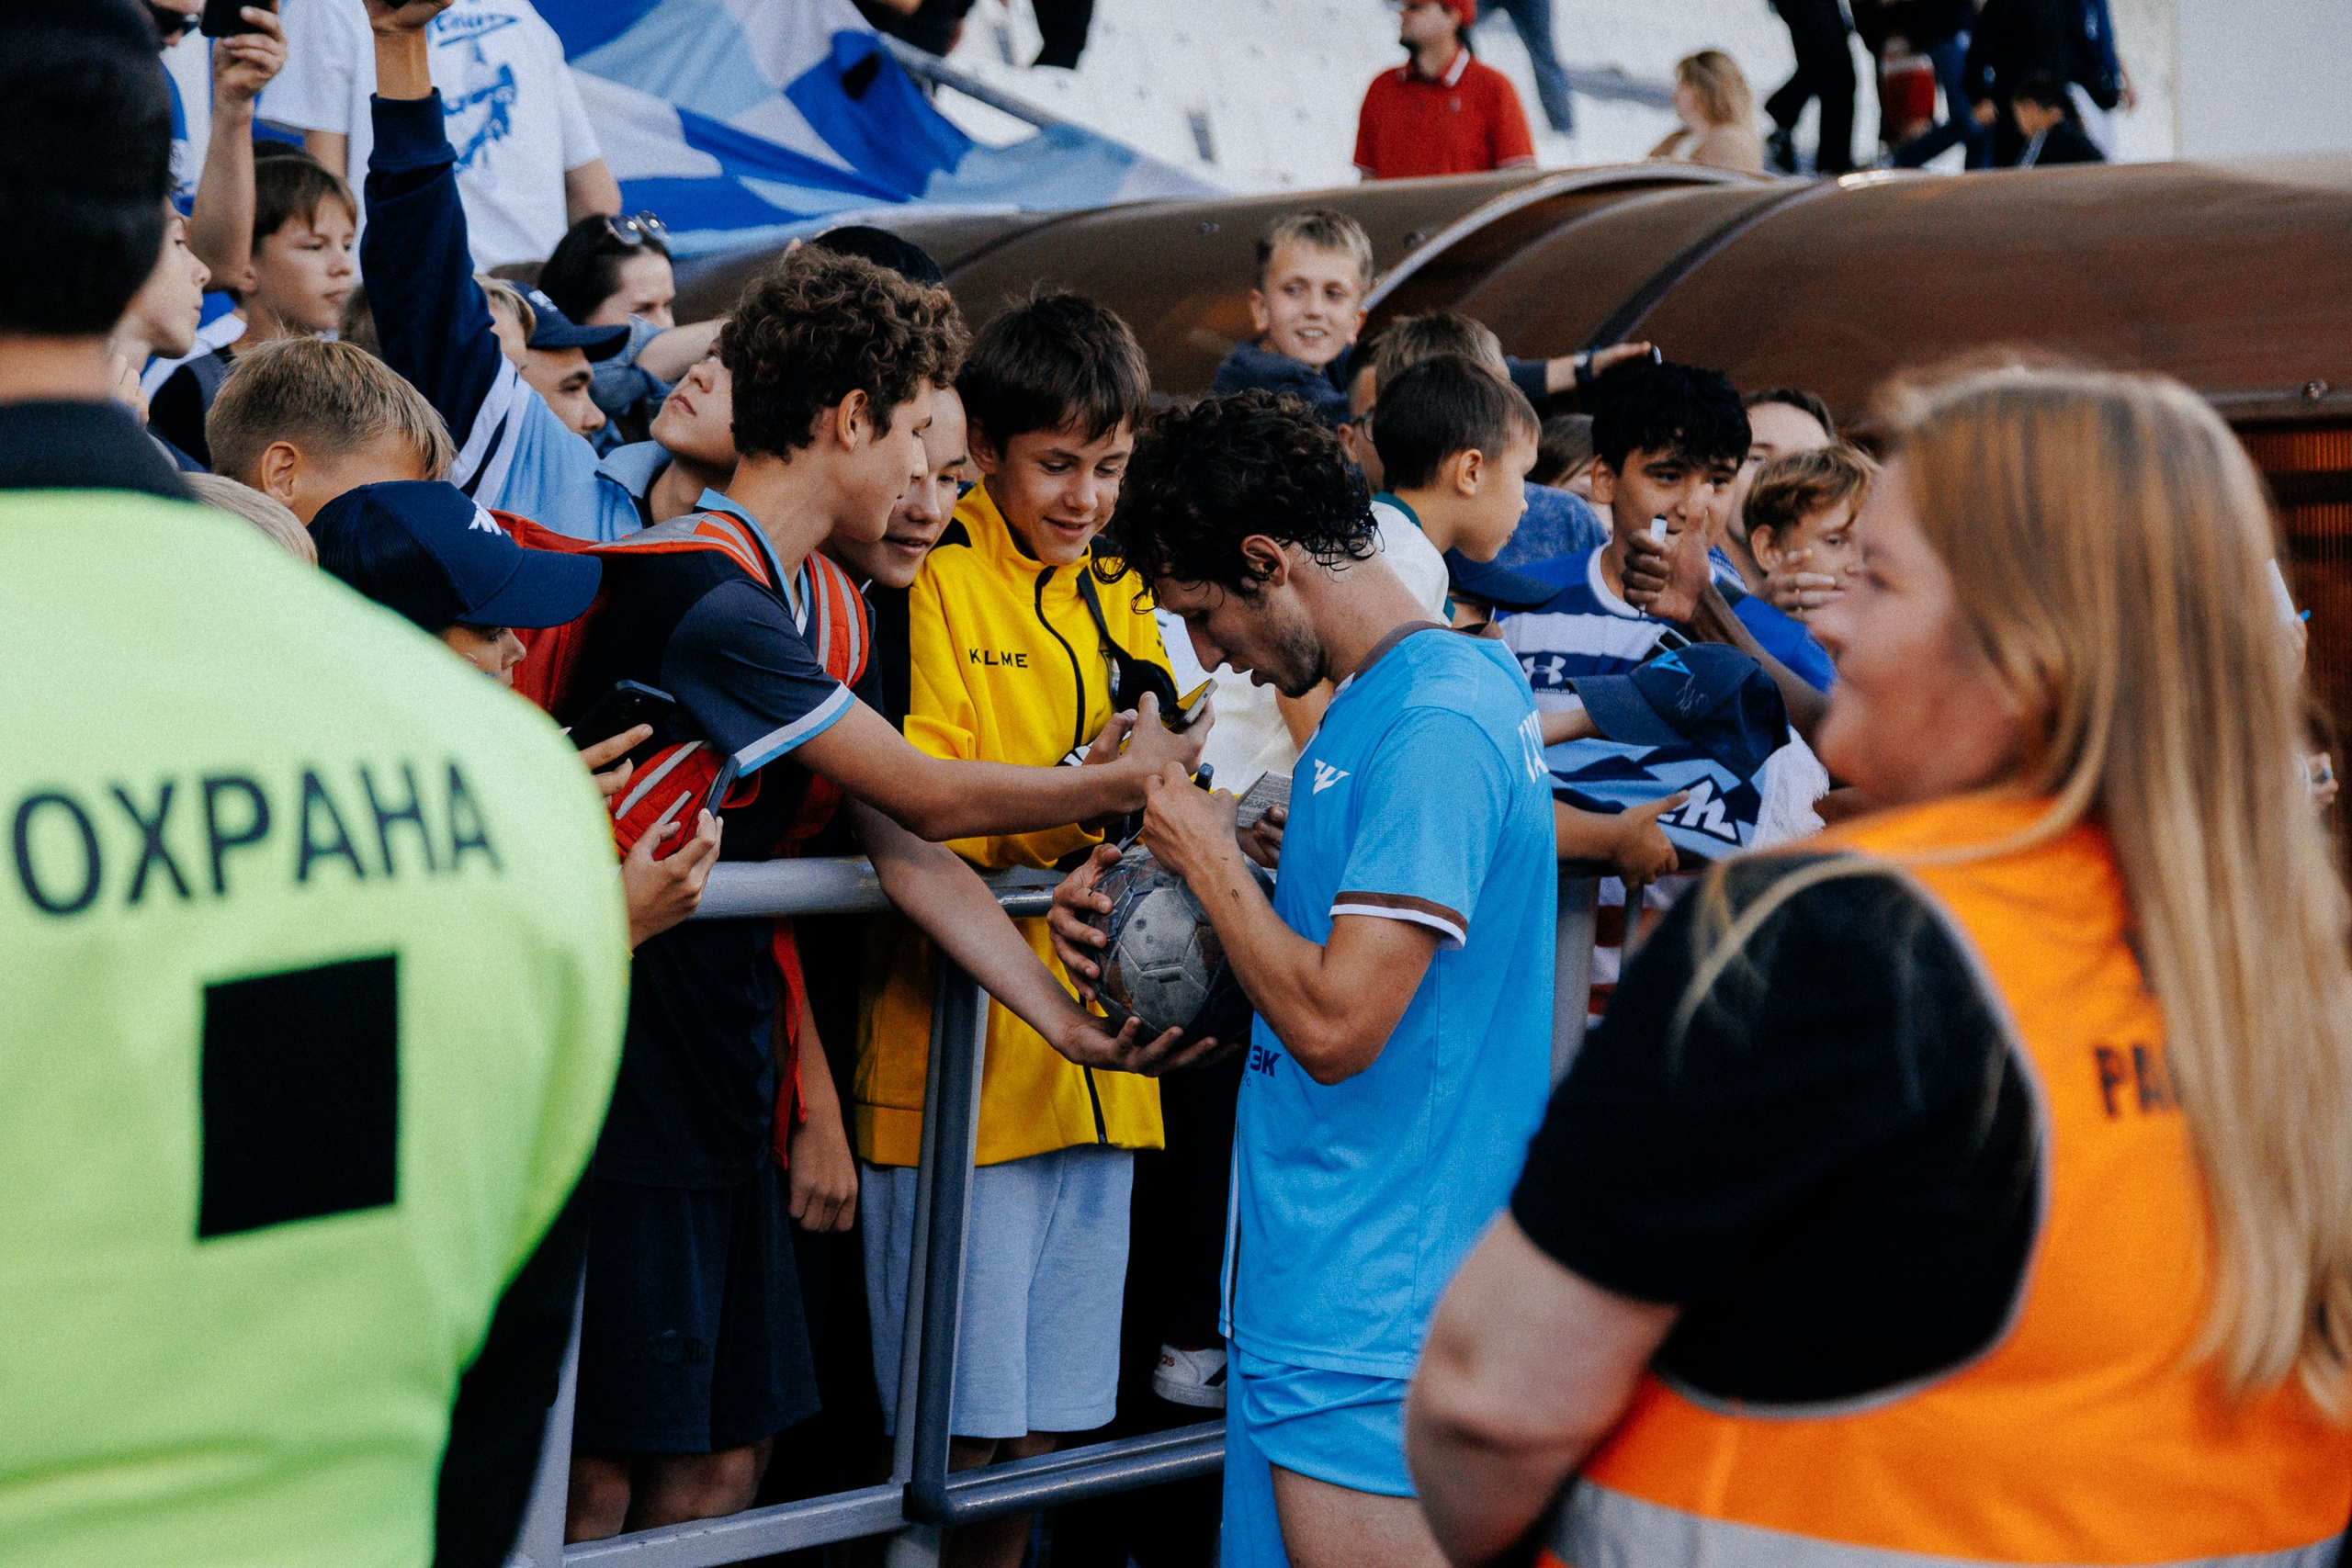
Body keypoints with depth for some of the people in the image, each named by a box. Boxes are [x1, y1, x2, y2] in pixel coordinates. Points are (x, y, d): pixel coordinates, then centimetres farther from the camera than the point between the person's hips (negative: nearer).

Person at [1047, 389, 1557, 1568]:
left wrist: (1209, 859, -9)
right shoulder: (1416, 689, 13)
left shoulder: (1435, 728, -19)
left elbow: (1334, 1026, -23)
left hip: (1367, 1307, -10)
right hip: (1321, 1276, 10)